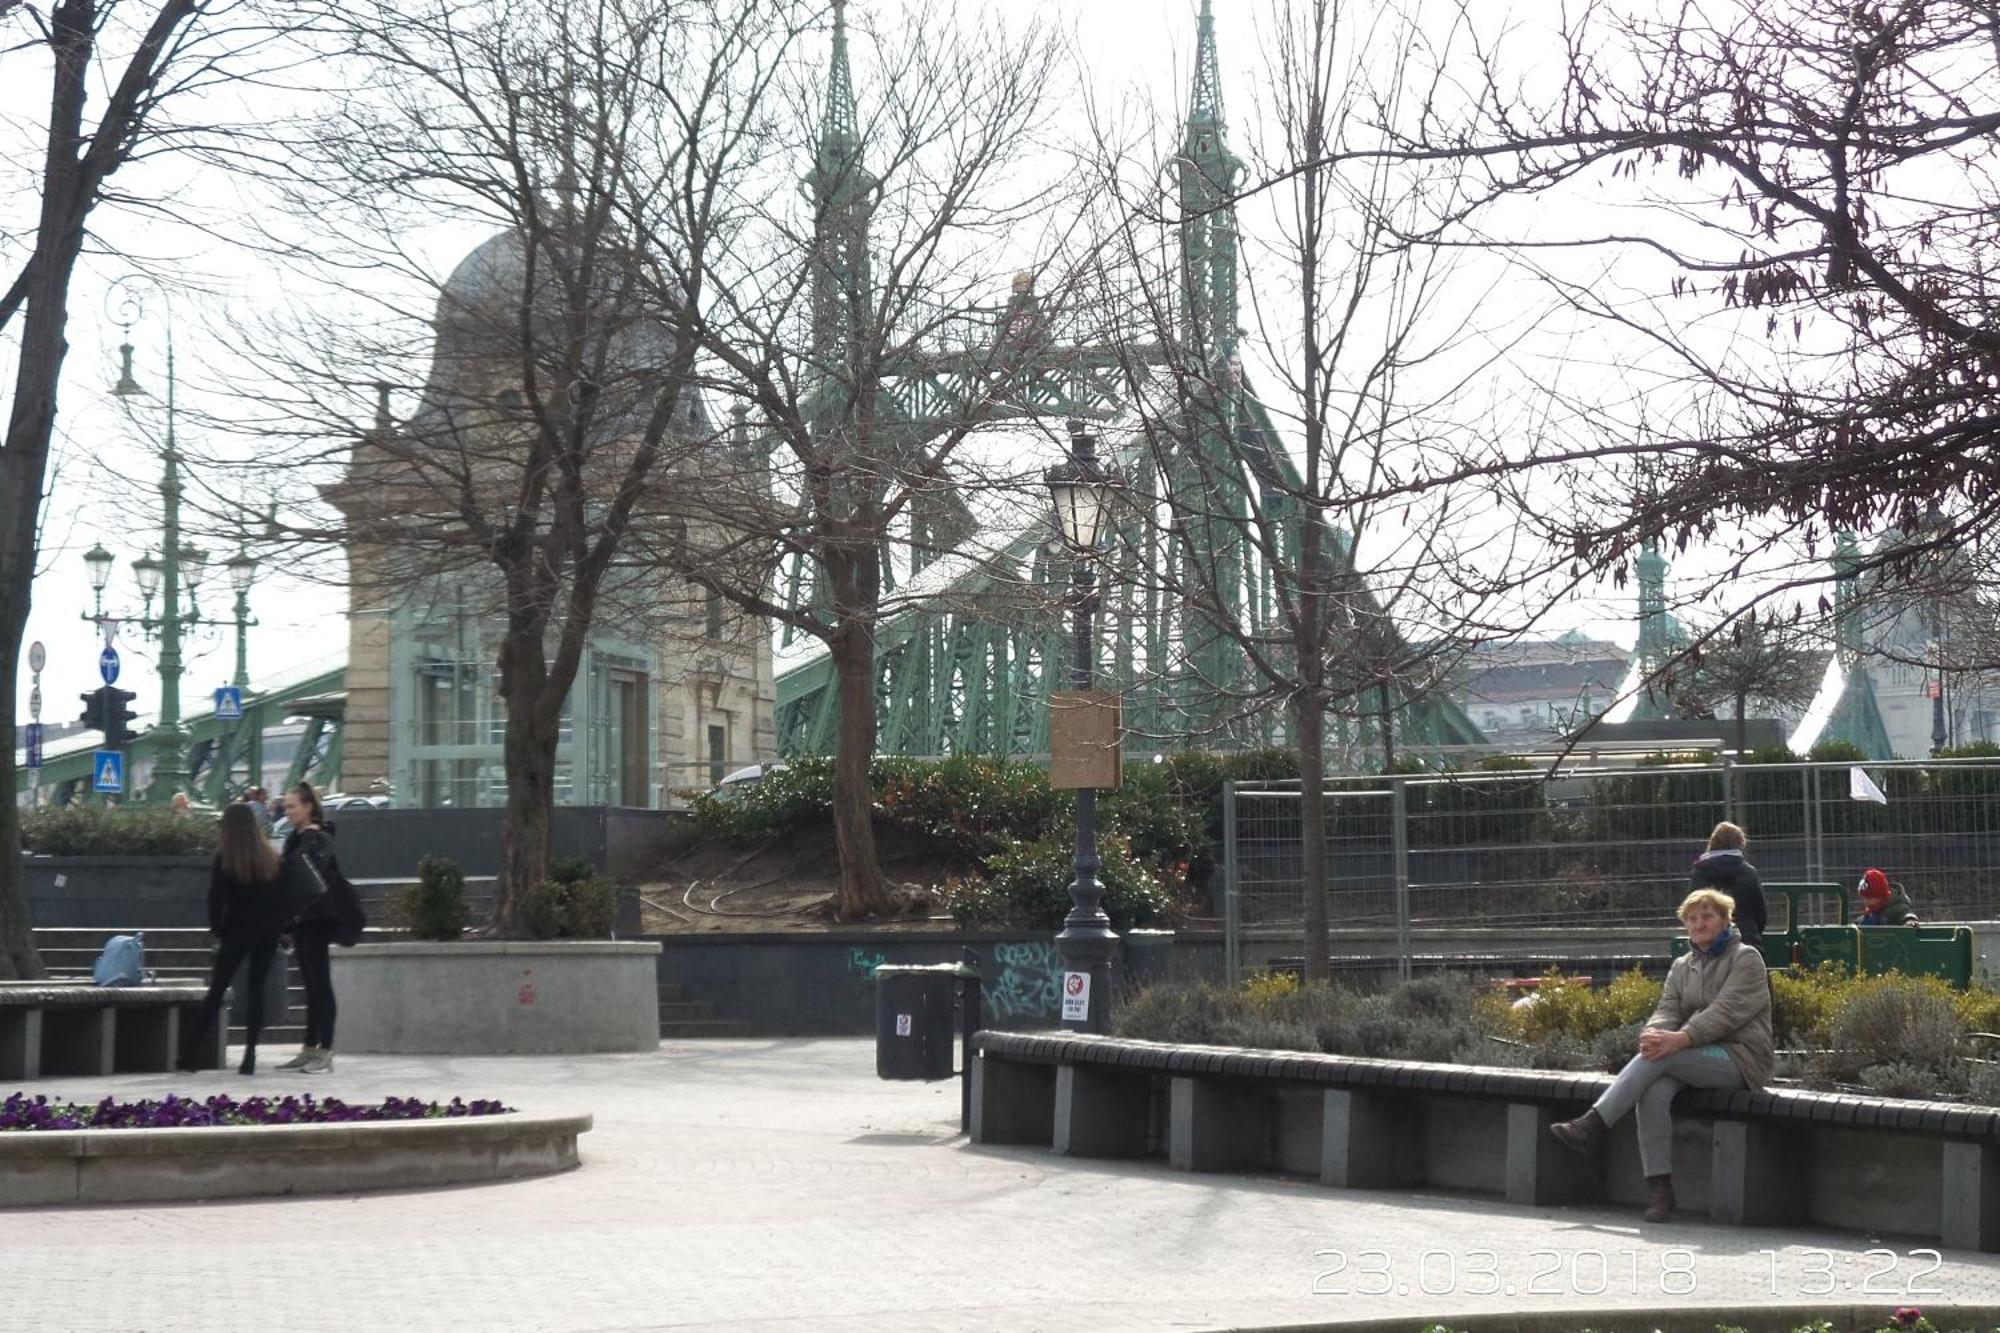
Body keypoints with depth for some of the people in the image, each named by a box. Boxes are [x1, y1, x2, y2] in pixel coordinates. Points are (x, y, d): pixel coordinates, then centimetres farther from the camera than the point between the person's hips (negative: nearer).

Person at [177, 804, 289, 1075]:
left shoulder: (224, 860, -6)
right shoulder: (270, 858, 5)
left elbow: (216, 899, -8)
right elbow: (283, 897, 5)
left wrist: (217, 929, 4)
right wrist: (280, 926, 10)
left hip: (237, 932, -3)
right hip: (267, 933, 3)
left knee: (216, 991, 2)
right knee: (257, 990, 6)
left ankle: (189, 1053, 0)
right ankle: (250, 1053, -1)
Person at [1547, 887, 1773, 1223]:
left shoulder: (1746, 958, 1)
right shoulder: (1682, 966, 22)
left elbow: (1727, 1012, -13)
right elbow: (1668, 1009, 8)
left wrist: (1680, 1039, -27)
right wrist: (1655, 1034, -18)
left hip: (1741, 1060, -5)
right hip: (1700, 1060, 5)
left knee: (1660, 1058, -29)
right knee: (1654, 1091, -28)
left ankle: (1592, 1125, -31)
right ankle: (1659, 1190, -31)